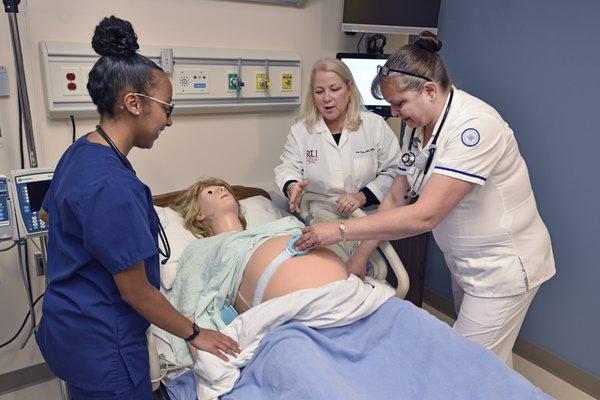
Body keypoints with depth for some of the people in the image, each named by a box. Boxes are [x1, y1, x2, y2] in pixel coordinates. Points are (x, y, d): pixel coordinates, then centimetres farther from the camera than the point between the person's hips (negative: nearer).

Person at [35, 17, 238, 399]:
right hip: (102, 346, -9)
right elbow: (136, 290, -23)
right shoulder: (110, 184, -30)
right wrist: (195, 334, -9)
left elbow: (51, 213, 17)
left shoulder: (80, 151, -1)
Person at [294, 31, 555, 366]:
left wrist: (341, 231, -31)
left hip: (503, 265, -8)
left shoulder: (475, 126, -27)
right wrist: (361, 254, -4)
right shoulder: (420, 128, 0)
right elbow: (395, 199, 3)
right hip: (465, 262, 8)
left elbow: (424, 215, -32)